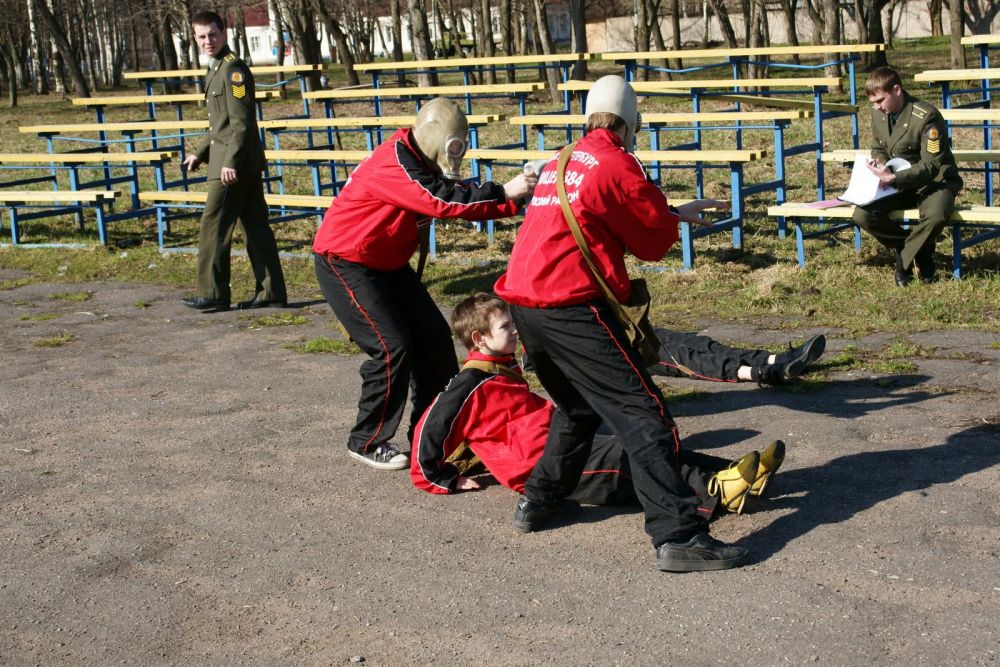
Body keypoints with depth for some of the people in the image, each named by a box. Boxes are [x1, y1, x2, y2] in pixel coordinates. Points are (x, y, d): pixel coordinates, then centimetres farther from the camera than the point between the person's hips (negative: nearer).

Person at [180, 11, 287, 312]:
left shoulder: (233, 69, -12)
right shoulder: (216, 70, 18)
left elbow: (241, 121, -18)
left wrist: (231, 161, -22)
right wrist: (201, 153, 20)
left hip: (235, 163, -10)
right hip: (247, 163, 10)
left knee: (214, 225, -4)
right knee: (255, 225, 9)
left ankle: (213, 294, 3)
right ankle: (270, 292, 11)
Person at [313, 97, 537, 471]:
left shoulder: (423, 162, 5)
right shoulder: (395, 163, -24)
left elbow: (454, 195, 0)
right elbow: (444, 202, -32)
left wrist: (517, 198, -12)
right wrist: (504, 194, -28)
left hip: (386, 262, 10)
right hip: (344, 262, -10)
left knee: (433, 336, 4)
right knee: (392, 347, -15)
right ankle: (367, 442, 0)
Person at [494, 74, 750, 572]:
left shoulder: (561, 163, 19)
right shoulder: (617, 166, -5)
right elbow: (656, 241, 3)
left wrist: (674, 213, 33)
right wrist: (676, 219, 24)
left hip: (523, 302, 9)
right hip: (570, 307, -9)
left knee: (578, 406, 27)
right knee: (642, 413, -8)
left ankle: (538, 502, 32)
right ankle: (679, 535, -14)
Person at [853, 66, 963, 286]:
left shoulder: (926, 116, -21)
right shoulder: (878, 113, 0)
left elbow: (932, 166, -23)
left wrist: (893, 178, -35)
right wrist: (879, 164, -8)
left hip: (933, 181, -6)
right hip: (899, 182, 6)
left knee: (935, 216, -39)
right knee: (862, 215, -21)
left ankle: (904, 259, -7)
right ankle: (916, 248, 2)